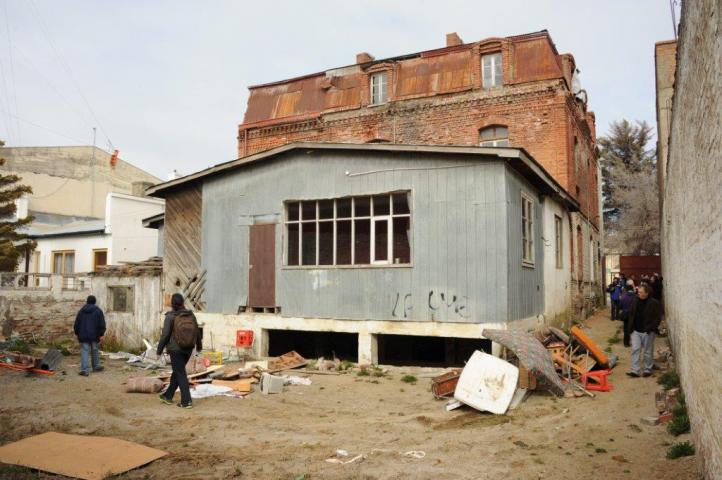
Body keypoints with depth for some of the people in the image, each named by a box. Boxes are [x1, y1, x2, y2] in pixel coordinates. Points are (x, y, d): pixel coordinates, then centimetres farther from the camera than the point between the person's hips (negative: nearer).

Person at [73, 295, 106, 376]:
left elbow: (76, 323, 9)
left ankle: (84, 370, -7)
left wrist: (76, 333, 18)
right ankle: (96, 366, 24)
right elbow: (102, 324, -4)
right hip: (94, 335, 0)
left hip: (83, 335, 0)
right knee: (94, 350, 13)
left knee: (84, 351, -1)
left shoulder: (81, 311, 5)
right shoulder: (98, 311, -1)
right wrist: (101, 334, -1)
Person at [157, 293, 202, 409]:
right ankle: (168, 396, 33)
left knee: (181, 374, 1)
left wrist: (159, 350, 1)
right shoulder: (191, 315, 0)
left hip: (175, 349, -5)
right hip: (188, 349, 5)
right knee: (177, 371, 20)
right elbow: (197, 332, 8)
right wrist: (199, 345, 23)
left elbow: (165, 335, -12)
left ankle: (186, 401, 0)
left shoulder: (170, 317, -13)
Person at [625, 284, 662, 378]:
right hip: (636, 331, 4)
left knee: (648, 351, 8)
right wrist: (630, 328, 6)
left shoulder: (654, 303, -9)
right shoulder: (635, 302, 7)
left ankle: (648, 369, 21)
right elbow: (631, 315, 14)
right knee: (635, 350, 0)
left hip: (648, 331, -4)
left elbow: (658, 318, -9)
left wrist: (651, 328, -17)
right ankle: (635, 370, 2)